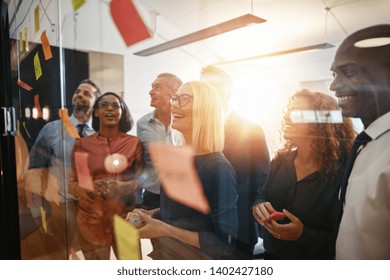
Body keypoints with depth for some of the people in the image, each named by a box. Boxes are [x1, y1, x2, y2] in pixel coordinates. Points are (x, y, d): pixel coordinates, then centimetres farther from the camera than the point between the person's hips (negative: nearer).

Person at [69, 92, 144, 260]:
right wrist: (81, 190, -17)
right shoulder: (82, 144, 1)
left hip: (124, 214, 0)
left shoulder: (134, 143, -2)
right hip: (91, 216, 1)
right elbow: (72, 182, 5)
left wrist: (121, 187, -20)